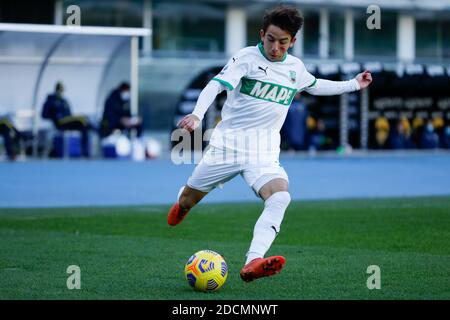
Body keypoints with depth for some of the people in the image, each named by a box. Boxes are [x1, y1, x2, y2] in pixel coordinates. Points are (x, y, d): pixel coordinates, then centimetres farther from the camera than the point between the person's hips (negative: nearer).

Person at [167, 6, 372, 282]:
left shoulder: (296, 67, 12)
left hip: (265, 153, 3)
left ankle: (253, 263, -41)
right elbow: (217, 84, -20)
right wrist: (197, 114, -37)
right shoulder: (247, 57, -6)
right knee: (189, 198, 9)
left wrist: (354, 84, 37)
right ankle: (182, 205, 50)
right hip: (228, 142, -3)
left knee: (280, 197, -27)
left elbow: (315, 86, 35)